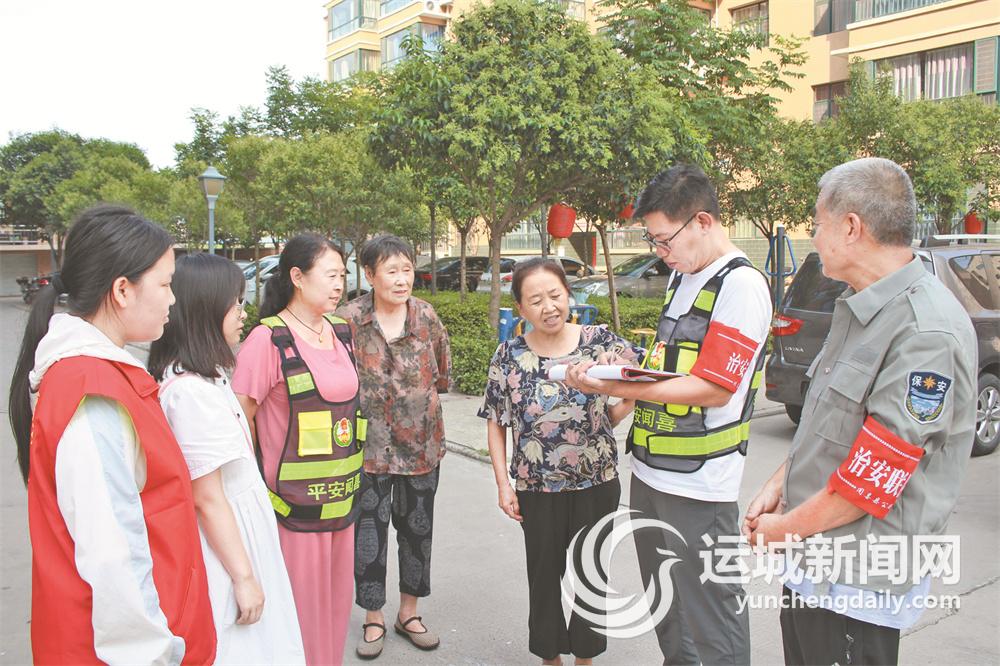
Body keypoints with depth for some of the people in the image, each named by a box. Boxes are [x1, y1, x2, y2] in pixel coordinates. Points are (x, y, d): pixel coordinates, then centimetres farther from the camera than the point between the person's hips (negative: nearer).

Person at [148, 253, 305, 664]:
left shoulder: (199, 377, 6)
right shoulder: (194, 391, -24)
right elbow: (208, 497, -23)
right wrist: (244, 577, -16)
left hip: (233, 529, 9)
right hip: (223, 544, -9)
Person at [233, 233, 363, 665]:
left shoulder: (341, 331, 7)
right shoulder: (268, 339, -13)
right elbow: (237, 420, -11)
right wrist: (255, 488, -11)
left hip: (342, 496, 6)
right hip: (295, 502, -6)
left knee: (335, 601, 18)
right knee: (300, 609, 6)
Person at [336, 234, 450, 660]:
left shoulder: (426, 315, -3)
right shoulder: (349, 319, -10)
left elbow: (442, 373, 11)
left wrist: (420, 398, 10)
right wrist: (367, 402, 1)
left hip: (422, 443, 2)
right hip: (369, 444, -2)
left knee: (417, 529, 14)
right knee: (369, 532, 6)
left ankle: (409, 613, 33)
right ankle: (374, 619, 26)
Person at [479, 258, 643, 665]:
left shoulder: (601, 341, -9)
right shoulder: (509, 356, -7)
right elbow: (495, 423, 0)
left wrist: (612, 415, -17)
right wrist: (503, 484, -4)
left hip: (597, 483, 0)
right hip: (536, 487, 0)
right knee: (544, 572, 15)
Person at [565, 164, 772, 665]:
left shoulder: (741, 285, -14)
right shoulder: (681, 275, 13)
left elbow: (712, 388, -21)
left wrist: (610, 388, -23)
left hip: (699, 486, -8)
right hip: (649, 471, 9)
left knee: (709, 622, 4)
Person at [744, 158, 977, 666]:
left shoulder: (928, 332, -23)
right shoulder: (860, 310, 9)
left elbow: (873, 477, -24)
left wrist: (785, 528, -12)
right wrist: (778, 485, 6)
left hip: (858, 585, -8)